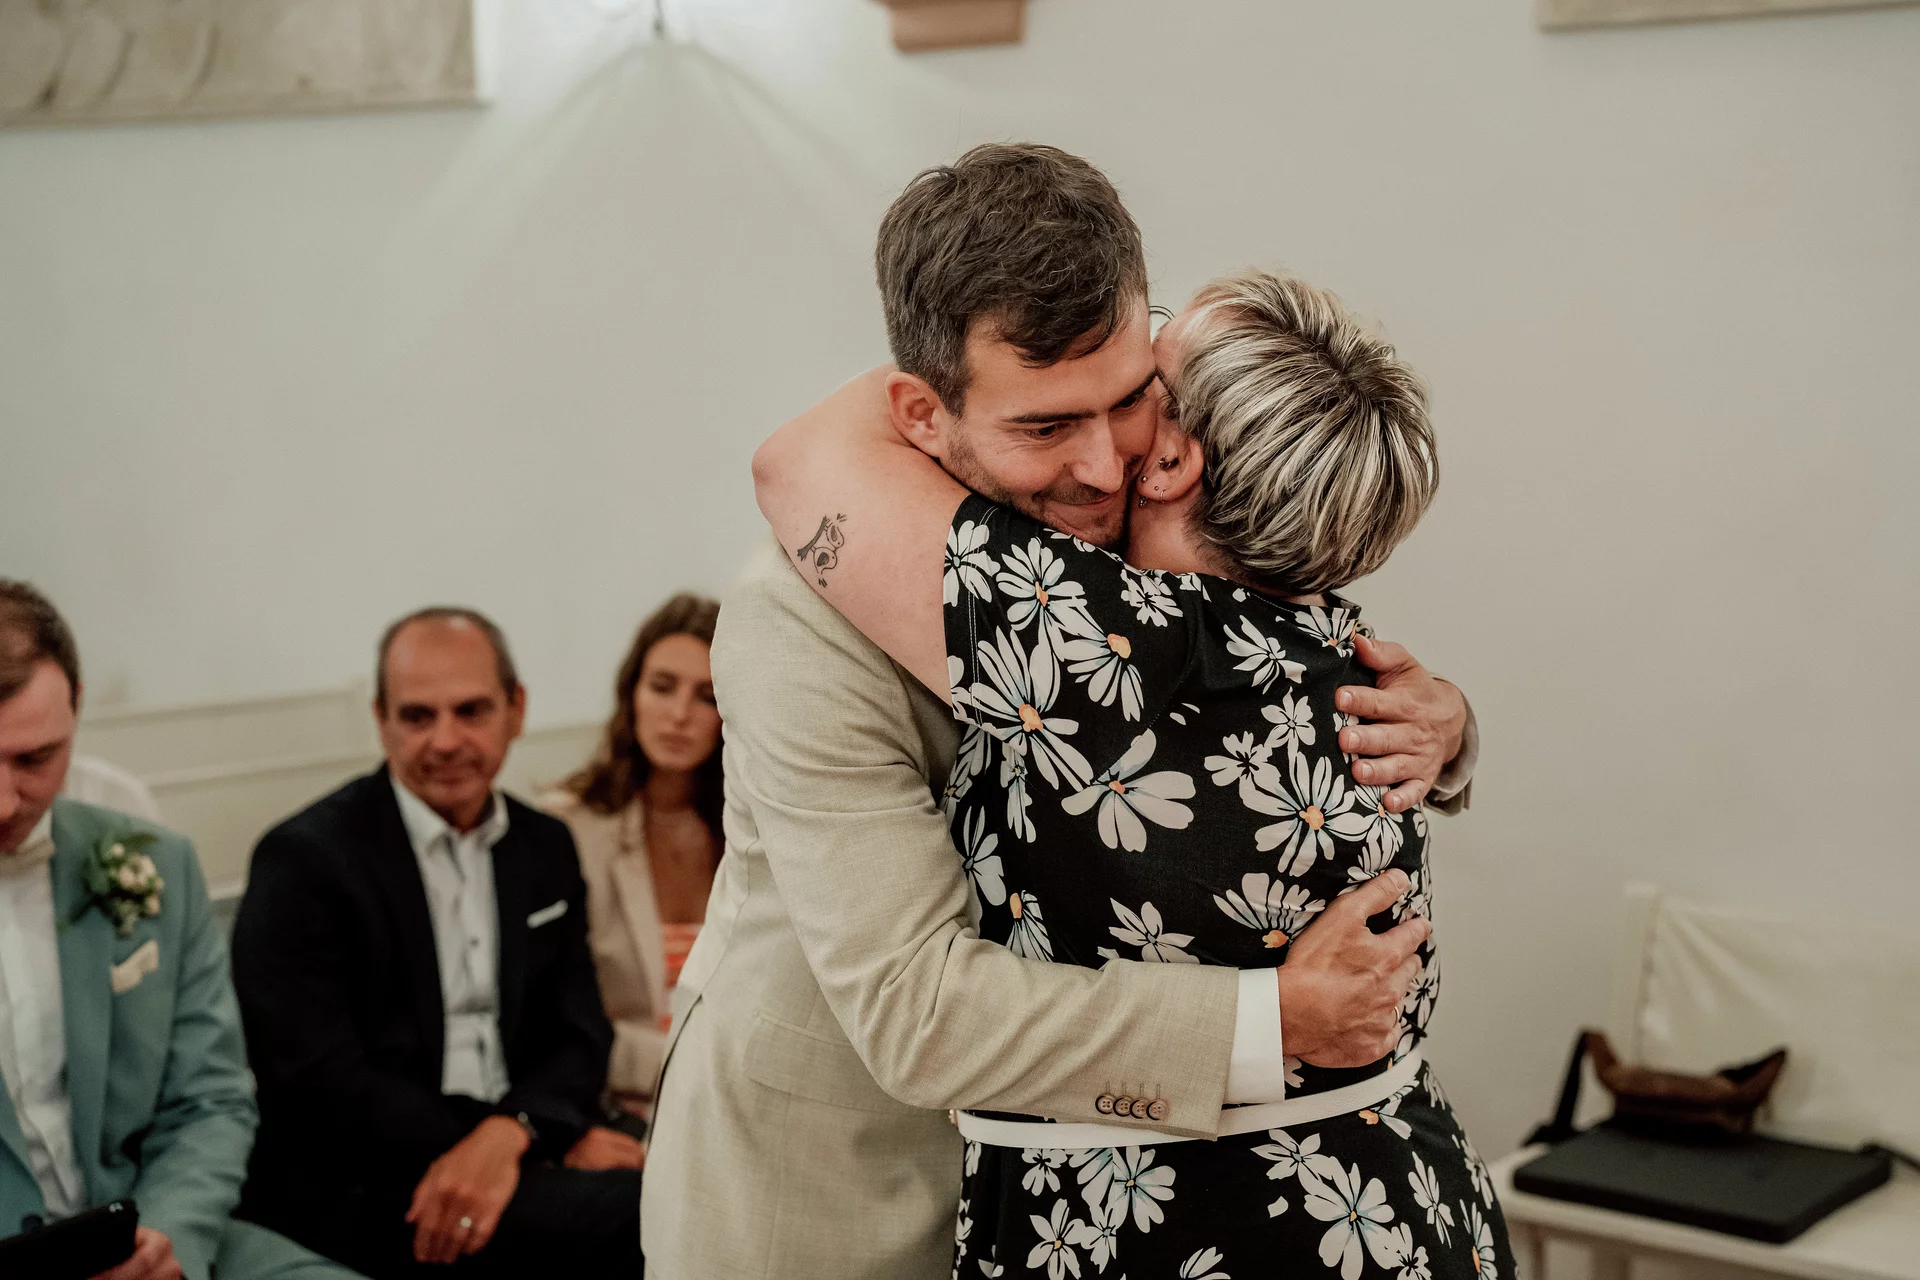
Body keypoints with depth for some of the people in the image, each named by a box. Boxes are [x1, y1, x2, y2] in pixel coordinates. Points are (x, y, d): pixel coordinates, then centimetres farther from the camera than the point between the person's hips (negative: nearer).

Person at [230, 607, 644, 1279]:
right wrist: (547, 1142, -16)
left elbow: (578, 1037, 8)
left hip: (514, 1152, 6)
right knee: (627, 1213, -27)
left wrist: (509, 1135, -16)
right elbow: (317, 1079, -13)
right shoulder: (304, 859, -6)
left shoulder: (545, 847, 13)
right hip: (353, 1195, -6)